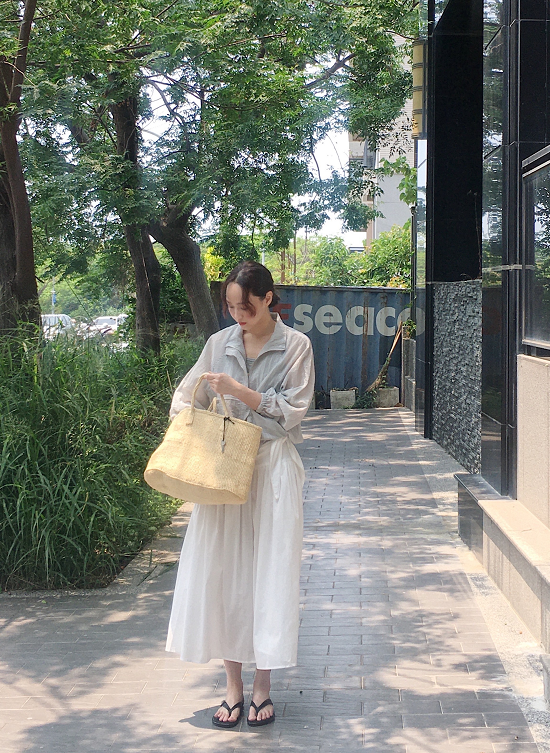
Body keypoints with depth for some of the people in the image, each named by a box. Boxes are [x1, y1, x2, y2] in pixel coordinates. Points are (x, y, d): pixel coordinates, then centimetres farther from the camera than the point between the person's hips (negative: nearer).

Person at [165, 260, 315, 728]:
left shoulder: (295, 346, -2)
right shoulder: (220, 343, 7)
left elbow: (293, 410, -7)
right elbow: (186, 397, 12)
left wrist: (239, 391, -15)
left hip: (273, 466, -3)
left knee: (270, 570, 1)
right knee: (221, 570, 2)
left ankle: (263, 685, 12)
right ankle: (233, 684, 12)